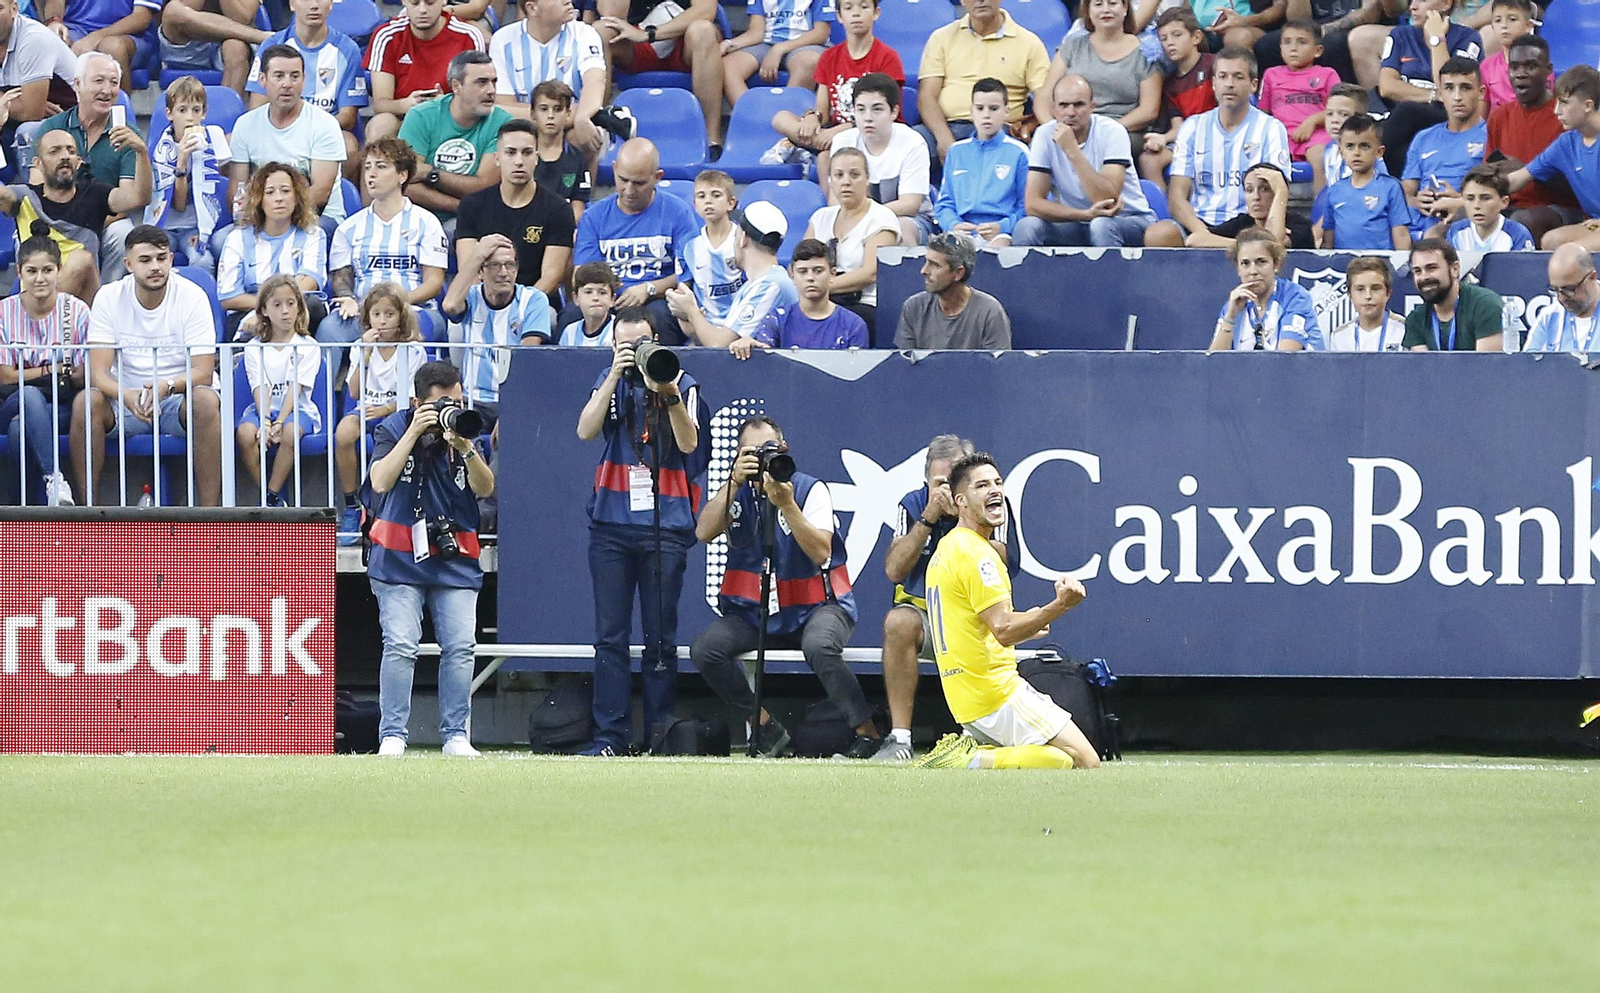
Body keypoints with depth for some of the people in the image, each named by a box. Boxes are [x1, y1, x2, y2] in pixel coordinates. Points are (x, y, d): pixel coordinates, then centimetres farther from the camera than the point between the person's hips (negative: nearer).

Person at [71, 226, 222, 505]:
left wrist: (168, 386, -35)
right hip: (125, 400, 1)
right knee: (85, 401, -29)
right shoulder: (109, 298, -6)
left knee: (206, 401, -34)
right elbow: (98, 372, -12)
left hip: (178, 399, -1)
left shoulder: (192, 297, -9)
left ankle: (209, 511, -33)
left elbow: (203, 373, -14)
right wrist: (127, 395, -35)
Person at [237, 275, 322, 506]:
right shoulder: (255, 349, 8)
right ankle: (266, 495, -19)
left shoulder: (308, 347, 2)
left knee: (290, 433, -36)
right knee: (245, 433, -30)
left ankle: (272, 495, -24)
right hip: (264, 409, 2)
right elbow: (260, 389, -3)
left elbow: (295, 389, -8)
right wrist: (265, 422, -20)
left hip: (297, 409, -2)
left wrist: (279, 423, -20)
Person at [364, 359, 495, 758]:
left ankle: (455, 736, 2)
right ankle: (392, 736, -9)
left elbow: (485, 489, -4)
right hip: (400, 557, -3)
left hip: (455, 558, 3)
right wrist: (415, 432, -19)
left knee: (460, 647, -5)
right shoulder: (394, 429, -2)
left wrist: (466, 449, -21)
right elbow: (380, 482, -17)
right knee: (400, 646, -12)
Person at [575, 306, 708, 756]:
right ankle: (610, 734, 1)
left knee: (661, 639, 0)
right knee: (610, 636, 0)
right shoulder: (610, 382, 10)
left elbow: (689, 443, -10)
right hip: (611, 522, 2)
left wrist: (669, 395, -24)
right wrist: (615, 376, -13)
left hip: (665, 524, -2)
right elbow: (586, 431, -6)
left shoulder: (682, 384, 3)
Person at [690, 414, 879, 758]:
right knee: (705, 649, -20)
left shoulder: (810, 489, -6)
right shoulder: (737, 493, 4)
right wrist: (734, 482, -22)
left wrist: (786, 505, -29)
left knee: (819, 646, -37)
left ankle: (867, 732, -24)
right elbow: (704, 532, -13)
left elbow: (821, 553, -20)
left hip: (816, 607, -4)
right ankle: (766, 728, -6)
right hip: (754, 612, 4)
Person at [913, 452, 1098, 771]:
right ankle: (971, 763, -16)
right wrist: (1059, 606, -28)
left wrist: (1027, 626, 25)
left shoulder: (945, 549, 17)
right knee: (1085, 762, -11)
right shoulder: (976, 553, -14)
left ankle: (967, 751, 5)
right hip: (994, 694, -10)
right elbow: (1003, 630, -21)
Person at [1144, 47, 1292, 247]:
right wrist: (1201, 232, -18)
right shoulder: (1193, 128, 11)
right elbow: (1176, 196, 3)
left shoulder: (1271, 129, 6)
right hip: (1201, 222, 2)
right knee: (1157, 235, -32)